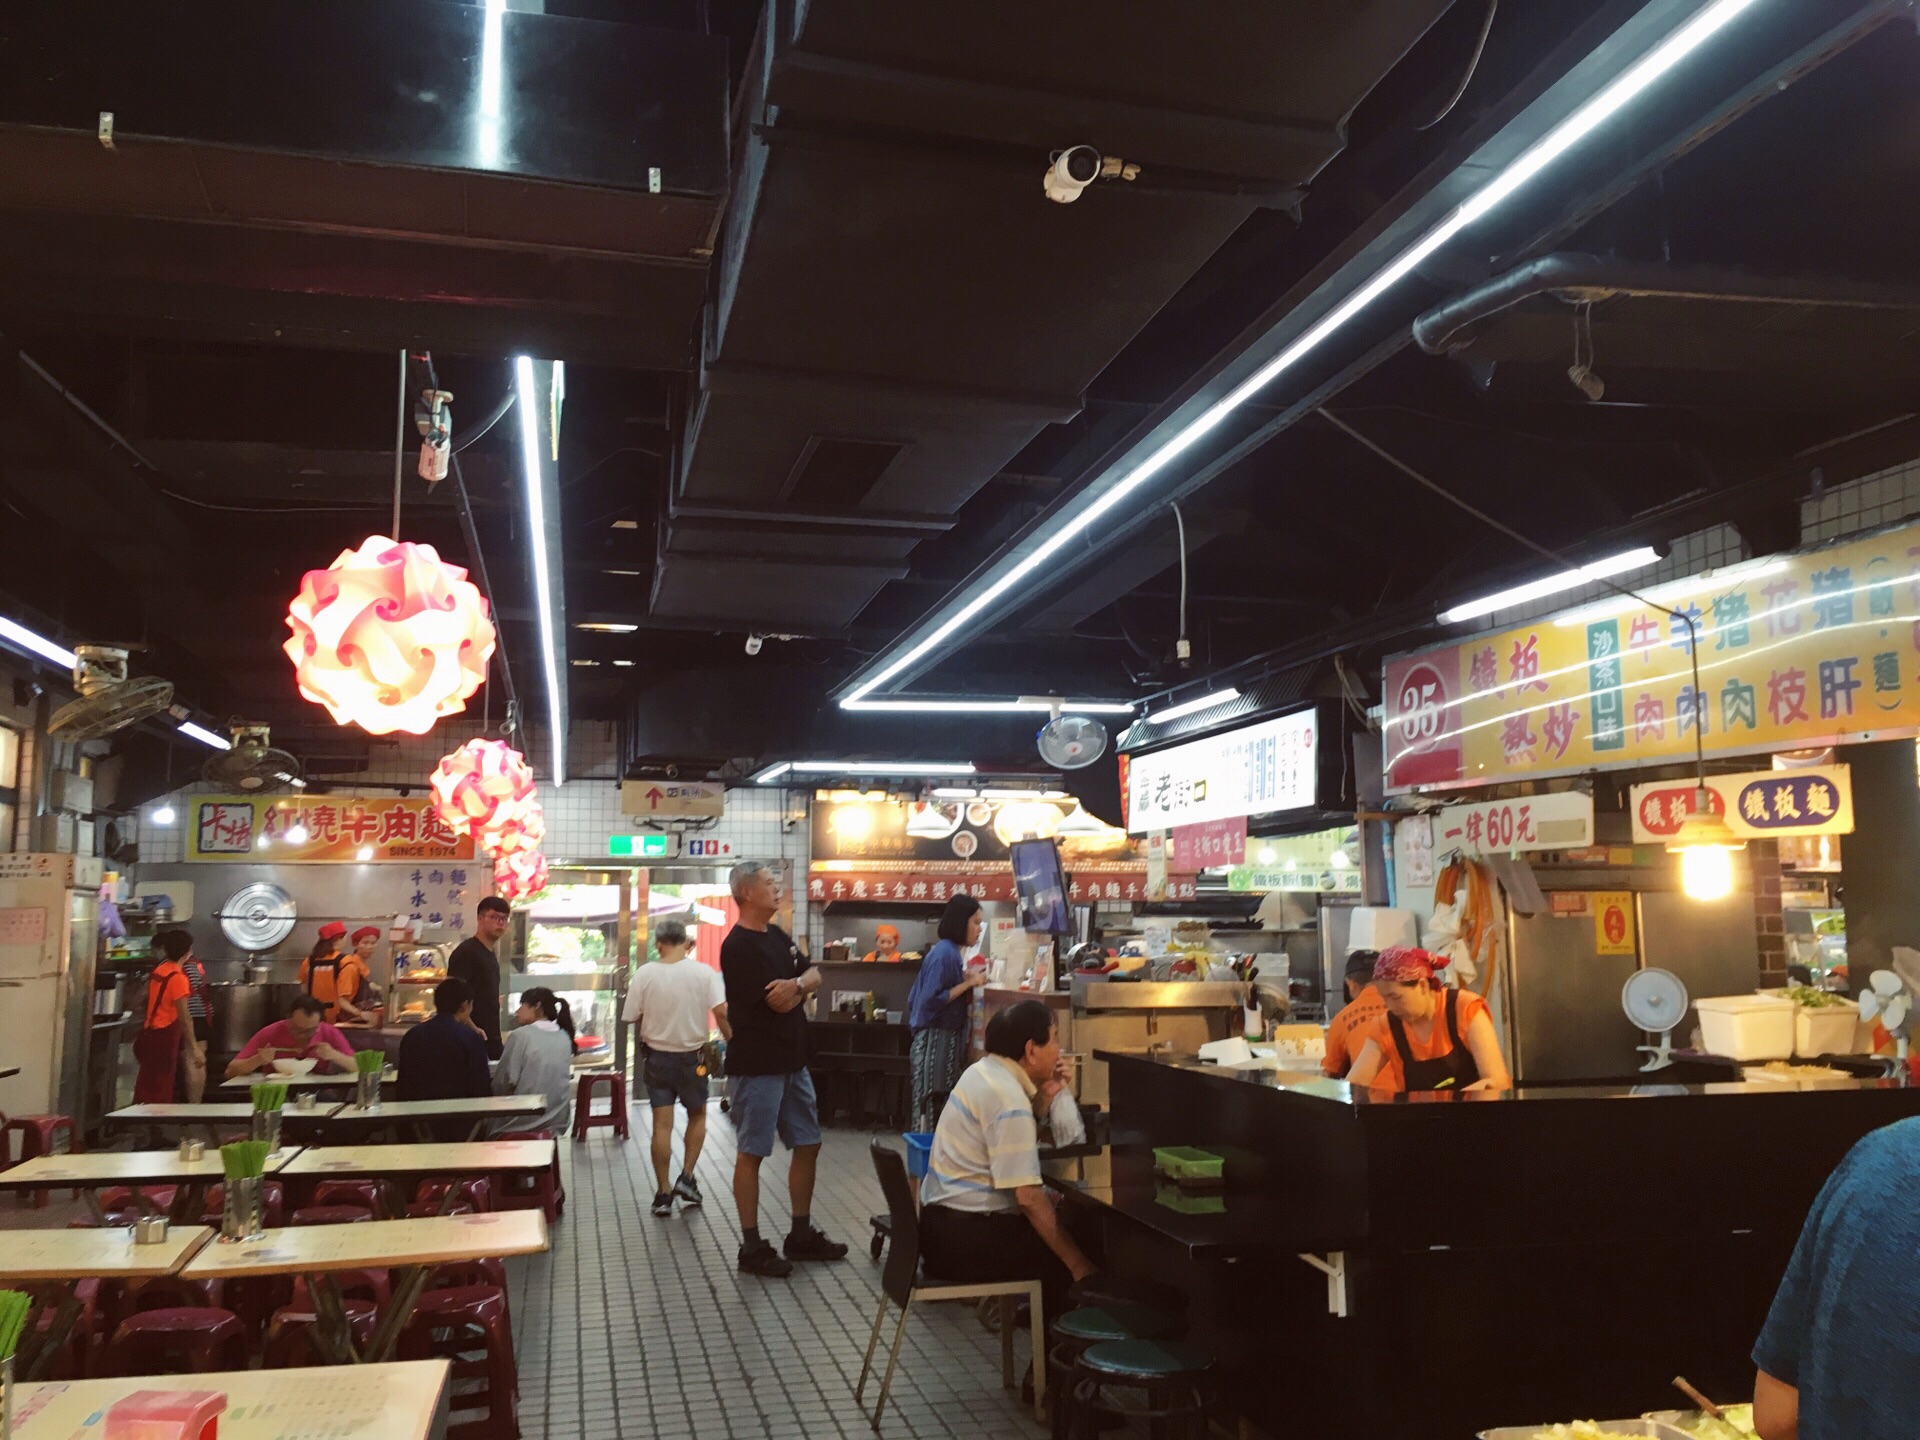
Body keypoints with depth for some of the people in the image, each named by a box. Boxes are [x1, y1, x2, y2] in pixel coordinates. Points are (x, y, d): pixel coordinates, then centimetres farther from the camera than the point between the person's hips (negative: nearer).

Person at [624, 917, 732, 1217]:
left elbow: (633, 1018, -5)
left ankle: (663, 1194, 11)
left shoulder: (645, 974, -8)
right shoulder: (704, 973, -11)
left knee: (662, 1124, 7)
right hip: (692, 1056, -1)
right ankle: (687, 1178, 12)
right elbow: (721, 1012, -19)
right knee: (697, 1116, 20)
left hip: (657, 1056, 1)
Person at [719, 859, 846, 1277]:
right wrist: (802, 986, 0)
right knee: (752, 1153, 0)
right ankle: (752, 1247, 9)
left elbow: (814, 977, 10)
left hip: (793, 1061, 9)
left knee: (808, 1145, 13)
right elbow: (780, 1003, -20)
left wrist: (795, 983, -13)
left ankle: (801, 1234, 25)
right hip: (757, 1065, -9)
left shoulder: (777, 935, 12)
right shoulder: (739, 947, -16)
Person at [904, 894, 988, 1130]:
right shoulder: (943, 953, -16)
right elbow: (931, 1000, -21)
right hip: (935, 1039, -9)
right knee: (932, 1102, -4)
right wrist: (968, 983, -17)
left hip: (949, 1037, 9)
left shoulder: (954, 952, 12)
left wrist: (970, 981, 8)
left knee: (945, 1102, 12)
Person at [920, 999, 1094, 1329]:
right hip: (964, 1237, -10)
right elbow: (1028, 1197, -24)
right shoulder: (1009, 1100, -21)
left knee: (1061, 1218, 17)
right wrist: (1079, 1265, -18)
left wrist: (1047, 1095, 3)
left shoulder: (983, 1071, 7)